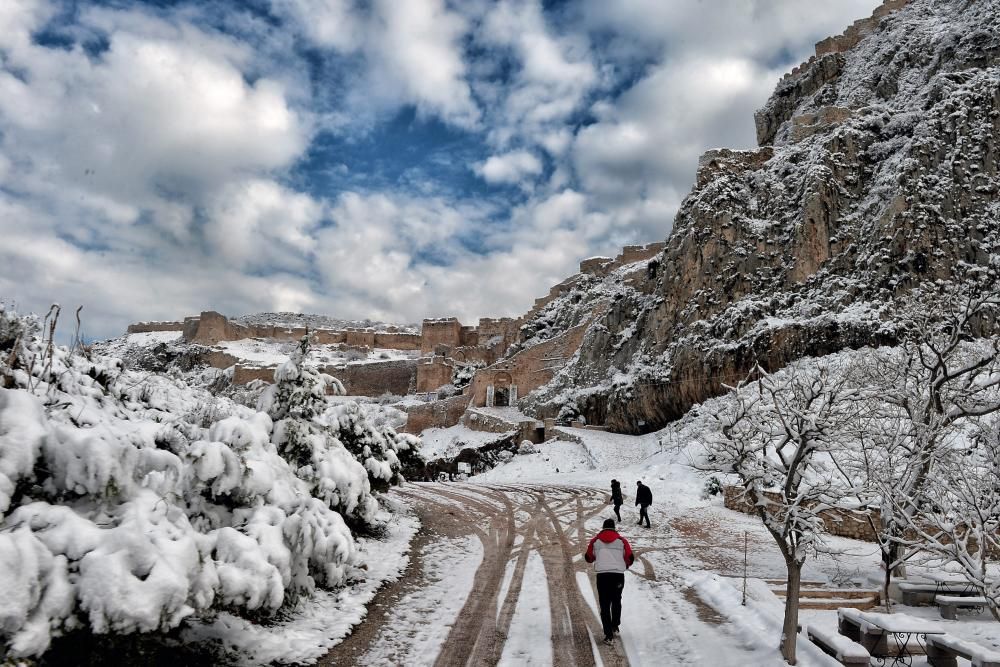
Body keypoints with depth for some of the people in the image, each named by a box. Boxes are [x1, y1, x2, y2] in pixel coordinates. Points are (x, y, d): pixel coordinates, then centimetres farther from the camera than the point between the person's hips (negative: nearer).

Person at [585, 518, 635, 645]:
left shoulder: (595, 540, 8)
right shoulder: (621, 540, 7)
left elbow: (588, 558, 15)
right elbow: (630, 558, 6)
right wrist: (626, 565, 28)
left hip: (602, 575, -1)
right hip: (618, 574, 1)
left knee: (605, 605, 4)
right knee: (616, 601, 25)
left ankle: (609, 635, -2)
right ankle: (615, 626, 34)